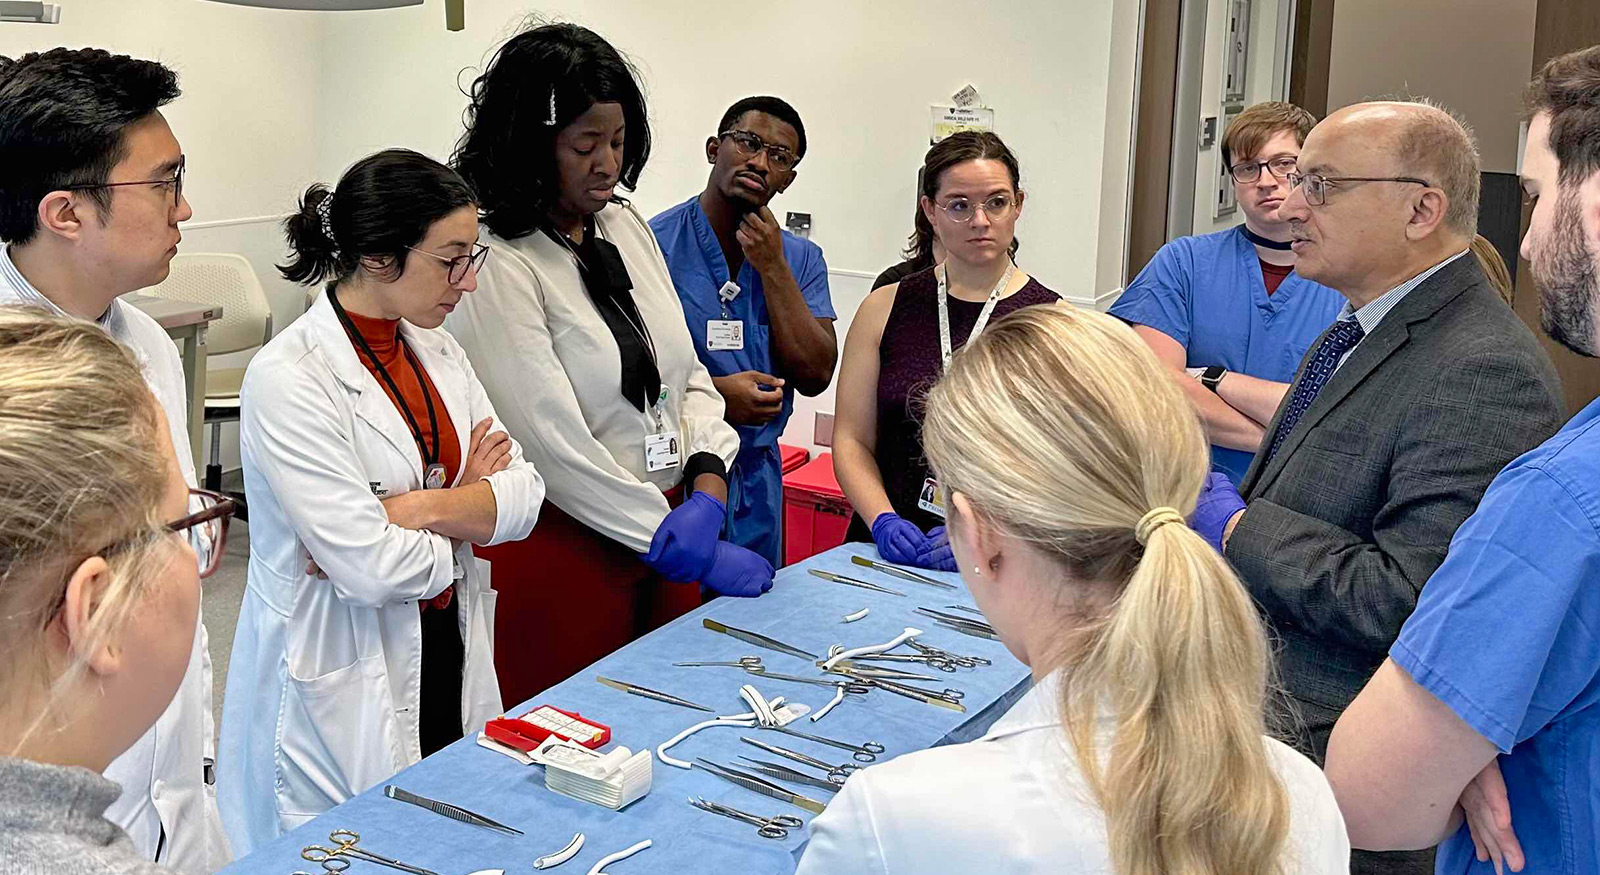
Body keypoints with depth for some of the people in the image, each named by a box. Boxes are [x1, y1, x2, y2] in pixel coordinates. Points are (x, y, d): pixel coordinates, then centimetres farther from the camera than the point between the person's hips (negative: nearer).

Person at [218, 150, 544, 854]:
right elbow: (371, 567, -23)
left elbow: (525, 495, -1)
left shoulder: (437, 352, 5)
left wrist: (414, 508, -17)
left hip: (449, 657, 7)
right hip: (342, 686, -6)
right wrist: (470, 505, -6)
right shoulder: (287, 379, -18)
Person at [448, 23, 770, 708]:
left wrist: (707, 492, -9)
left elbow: (689, 375, 10)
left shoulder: (626, 227, 7)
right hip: (560, 545, -6)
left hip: (665, 540, 7)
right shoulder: (496, 265, -16)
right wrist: (695, 554, -16)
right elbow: (554, 445, -20)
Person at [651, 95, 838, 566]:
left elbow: (814, 377, -3)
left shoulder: (800, 258, 7)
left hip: (756, 478, 5)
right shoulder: (655, 243, -8)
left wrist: (773, 269, -9)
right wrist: (712, 392, -21)